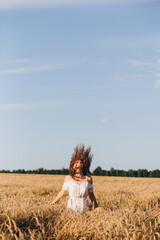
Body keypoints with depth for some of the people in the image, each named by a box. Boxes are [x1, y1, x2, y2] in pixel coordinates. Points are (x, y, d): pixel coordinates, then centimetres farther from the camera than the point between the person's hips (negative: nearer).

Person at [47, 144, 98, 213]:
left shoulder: (88, 179, -1)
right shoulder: (68, 178, -1)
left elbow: (91, 194, 11)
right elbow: (62, 192, 13)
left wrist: (96, 208, 17)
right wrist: (53, 202, 21)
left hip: (84, 209, 0)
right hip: (71, 208, 0)